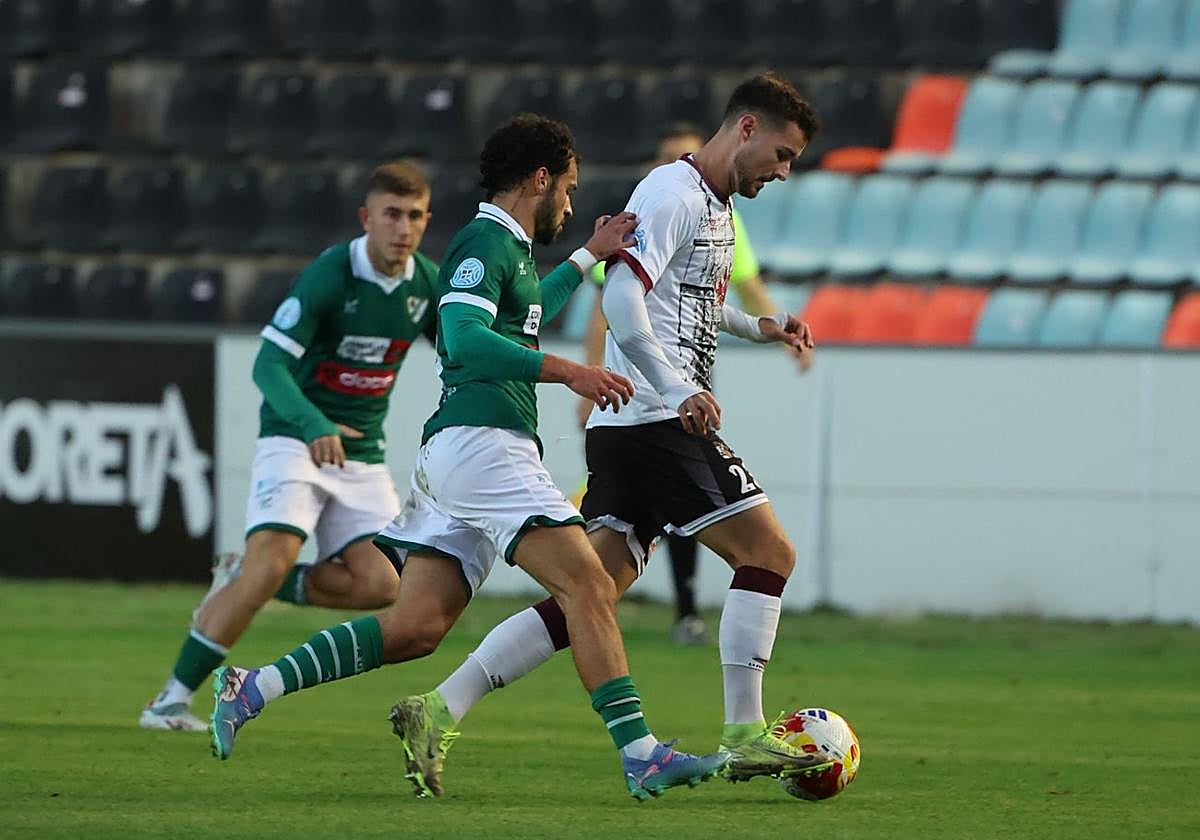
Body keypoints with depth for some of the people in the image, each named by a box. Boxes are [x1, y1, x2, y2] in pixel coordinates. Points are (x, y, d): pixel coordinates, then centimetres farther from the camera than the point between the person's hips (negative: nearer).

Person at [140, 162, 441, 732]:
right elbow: (268, 365, -23)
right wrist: (313, 425, -39)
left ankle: (240, 582, 10)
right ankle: (175, 697, -14)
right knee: (273, 561, -25)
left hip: (362, 453, 5)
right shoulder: (329, 275, -17)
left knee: (379, 585, -13)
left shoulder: (428, 285, 0)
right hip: (293, 436, -5)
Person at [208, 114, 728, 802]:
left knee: (416, 626, 4)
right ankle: (641, 755, -25)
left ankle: (252, 690, 4)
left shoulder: (509, 247, 25)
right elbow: (465, 337, -21)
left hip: (456, 457, 10)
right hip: (483, 442, -10)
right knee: (589, 587, -17)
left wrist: (588, 257, 47)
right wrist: (567, 371, -24)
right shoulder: (486, 241, -6)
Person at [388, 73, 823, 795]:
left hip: (627, 429, 10)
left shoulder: (717, 206, 22)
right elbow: (622, 299, -20)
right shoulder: (675, 194, -10)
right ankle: (745, 738, -7)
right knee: (769, 551, -8)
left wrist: (759, 326, 26)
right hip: (656, 421, -10)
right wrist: (677, 390, -26)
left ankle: (445, 707, -3)